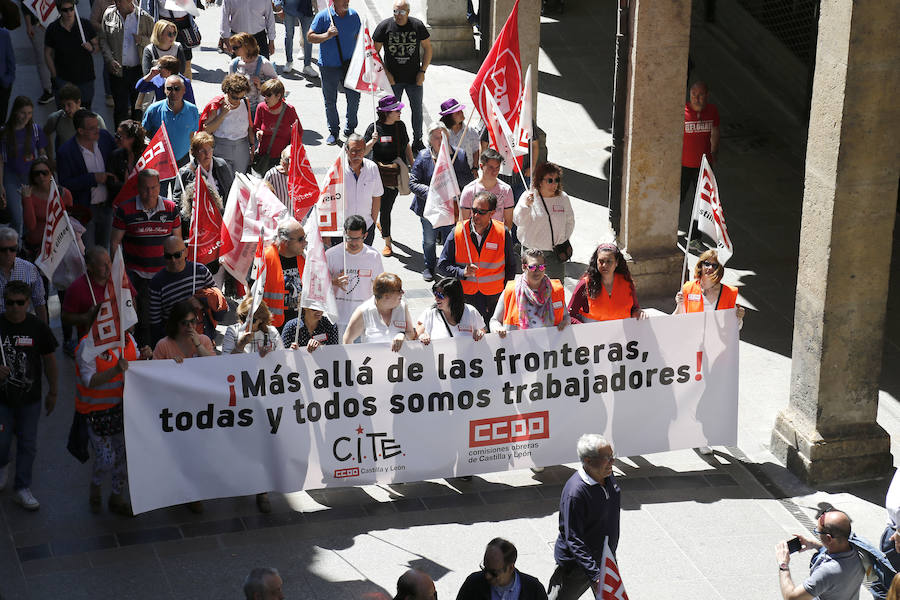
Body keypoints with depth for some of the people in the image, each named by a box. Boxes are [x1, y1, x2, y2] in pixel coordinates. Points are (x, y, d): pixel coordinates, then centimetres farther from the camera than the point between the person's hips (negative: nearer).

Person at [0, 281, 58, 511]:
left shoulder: (38, 327, -6)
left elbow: (49, 360, 4)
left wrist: (53, 391, 8)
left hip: (30, 398, 1)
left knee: (27, 444, 7)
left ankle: (22, 489, 20)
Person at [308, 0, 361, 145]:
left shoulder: (354, 16, 2)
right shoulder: (323, 16, -8)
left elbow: (359, 37, 13)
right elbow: (310, 37, -7)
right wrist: (327, 35, -23)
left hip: (349, 65, 2)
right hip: (328, 66, -2)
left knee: (354, 98, 1)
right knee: (330, 101, 8)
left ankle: (349, 130, 19)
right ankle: (333, 132, 23)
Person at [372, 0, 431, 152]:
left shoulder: (417, 26, -5)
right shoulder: (384, 26, -8)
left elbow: (427, 48, 5)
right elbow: (375, 51, -1)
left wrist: (422, 71, -3)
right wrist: (385, 72, -8)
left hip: (414, 78, 1)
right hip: (393, 79, -1)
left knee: (417, 110, 9)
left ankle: (417, 141, 24)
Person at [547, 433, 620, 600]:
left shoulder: (608, 475, -5)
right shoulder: (575, 492, -31)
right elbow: (574, 540, -30)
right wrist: (594, 575, -35)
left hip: (605, 559, 7)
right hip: (576, 563, -7)